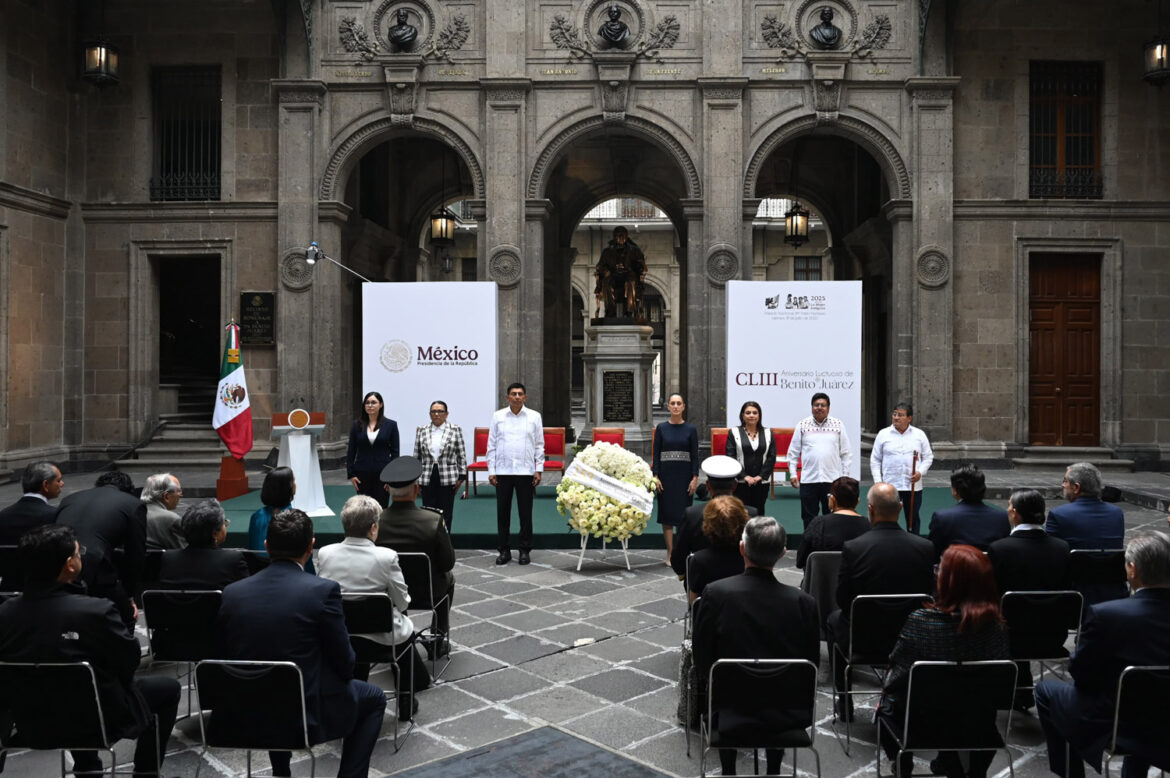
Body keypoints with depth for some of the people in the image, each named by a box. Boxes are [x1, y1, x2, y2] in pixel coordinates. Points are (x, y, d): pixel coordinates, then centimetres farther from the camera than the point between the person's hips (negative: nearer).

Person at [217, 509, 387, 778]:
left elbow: (227, 657, 5)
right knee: (374, 698, 22)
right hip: (309, 715, -4)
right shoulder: (323, 590, -19)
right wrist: (343, 672, 12)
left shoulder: (232, 593, -6)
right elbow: (344, 663, -11)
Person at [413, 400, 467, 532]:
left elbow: (462, 455, 2)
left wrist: (461, 476, -3)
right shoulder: (421, 431, 7)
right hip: (427, 478, 2)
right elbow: (416, 457, 10)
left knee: (445, 515, 3)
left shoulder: (455, 430, 2)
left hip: (447, 478, -1)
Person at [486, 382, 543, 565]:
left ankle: (525, 550, 14)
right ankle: (504, 550, 15)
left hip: (526, 471, -1)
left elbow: (539, 445, 6)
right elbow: (491, 445, 7)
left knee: (525, 513, 4)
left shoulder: (534, 417, 5)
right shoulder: (498, 416, 6)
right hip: (502, 471, 1)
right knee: (502, 512, 5)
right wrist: (491, 471, 1)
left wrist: (539, 469, -1)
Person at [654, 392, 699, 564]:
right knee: (667, 512, 2)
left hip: (684, 475, 0)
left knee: (683, 513, 1)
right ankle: (670, 553, 9)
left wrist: (695, 478, -5)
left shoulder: (690, 429, 2)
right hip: (666, 474, 0)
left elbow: (695, 455, 2)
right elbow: (656, 454, 3)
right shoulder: (661, 428, 3)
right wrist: (655, 476, -5)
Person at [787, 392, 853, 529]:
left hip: (832, 478, 0)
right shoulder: (803, 425, 5)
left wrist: (845, 476, 3)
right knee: (809, 518, 5)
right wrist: (792, 474, 1)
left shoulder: (838, 425, 6)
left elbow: (846, 453, 8)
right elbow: (793, 452, 7)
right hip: (808, 479, 0)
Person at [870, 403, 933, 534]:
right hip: (890, 485, -1)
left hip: (914, 486, 1)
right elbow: (875, 460, 4)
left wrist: (921, 472, -8)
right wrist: (877, 481, -4)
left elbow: (928, 457, 10)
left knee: (914, 519, 9)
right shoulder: (883, 434, 3)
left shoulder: (919, 434, 6)